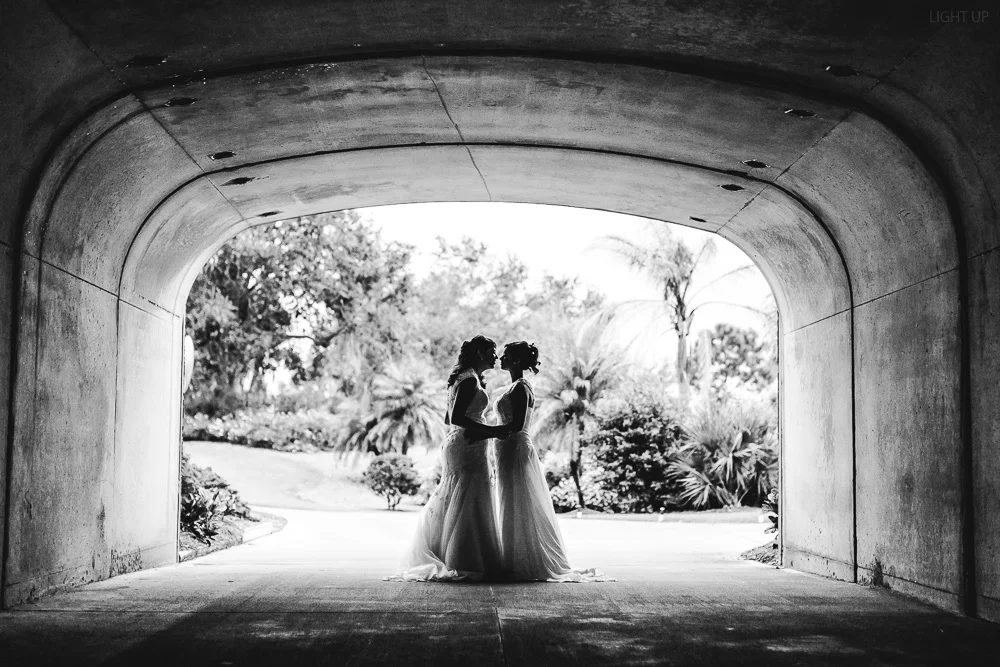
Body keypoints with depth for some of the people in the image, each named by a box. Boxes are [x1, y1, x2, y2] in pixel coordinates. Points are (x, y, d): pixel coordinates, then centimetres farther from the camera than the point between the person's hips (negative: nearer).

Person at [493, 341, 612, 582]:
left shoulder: (520, 388, -15)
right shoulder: (517, 387, 15)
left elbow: (516, 425, -23)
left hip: (516, 451, -10)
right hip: (512, 451, 10)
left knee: (518, 511, -4)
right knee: (516, 511, 12)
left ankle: (522, 566, 1)